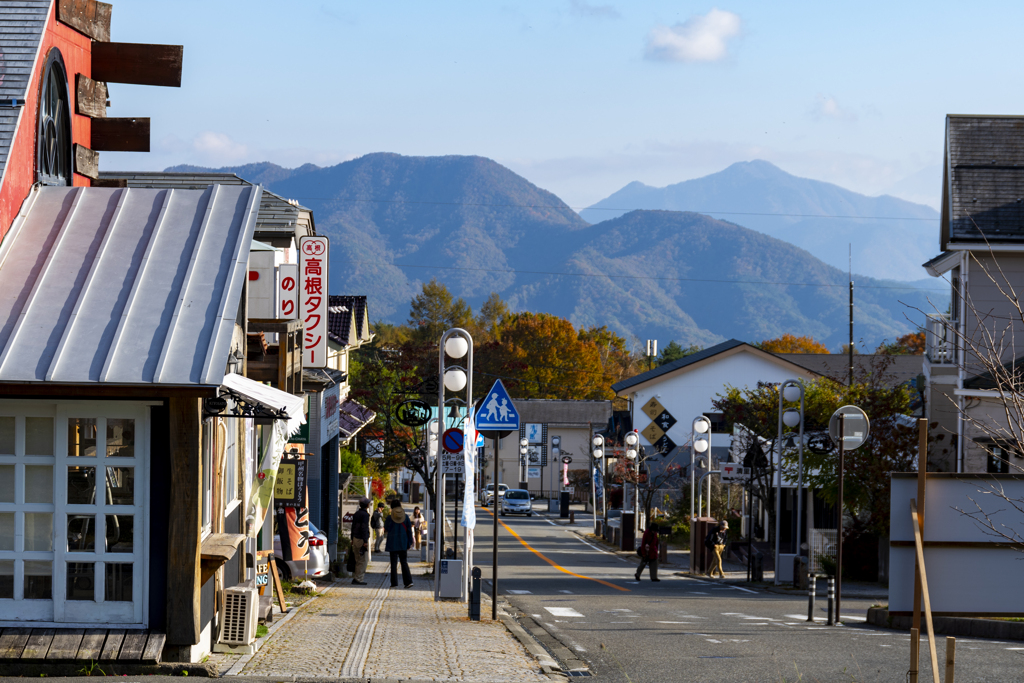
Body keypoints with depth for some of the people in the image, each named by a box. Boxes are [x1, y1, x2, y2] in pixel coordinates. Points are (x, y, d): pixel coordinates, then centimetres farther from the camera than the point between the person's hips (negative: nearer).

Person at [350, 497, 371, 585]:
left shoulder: (356, 514, 12)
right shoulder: (365, 514, -14)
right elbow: (364, 528, -19)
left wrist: (352, 539, 24)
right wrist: (365, 541, -18)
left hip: (355, 538, 8)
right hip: (362, 539, -8)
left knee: (357, 560, 14)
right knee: (362, 560, -4)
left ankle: (355, 578, 16)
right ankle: (359, 579, -6)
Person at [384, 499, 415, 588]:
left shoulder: (389, 518, -9)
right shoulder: (406, 517, -1)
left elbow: (386, 529, 2)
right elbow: (409, 530, 2)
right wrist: (410, 542, 8)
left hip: (393, 543, -3)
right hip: (403, 544, 3)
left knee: (394, 563, 3)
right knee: (404, 562, 10)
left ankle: (394, 583, 2)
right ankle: (408, 581, 1)